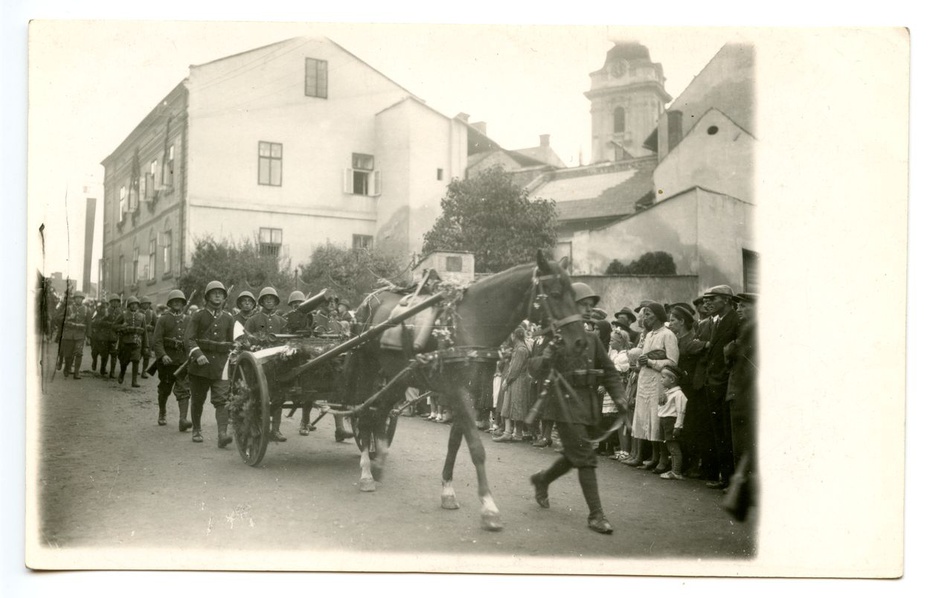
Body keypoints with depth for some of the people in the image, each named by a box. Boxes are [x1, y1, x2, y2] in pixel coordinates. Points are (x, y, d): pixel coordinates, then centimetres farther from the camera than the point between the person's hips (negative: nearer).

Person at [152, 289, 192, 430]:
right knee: (164, 389, 12)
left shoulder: (188, 320, 11)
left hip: (184, 360, 1)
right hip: (167, 360, -1)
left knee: (184, 390, -10)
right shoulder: (163, 319, 2)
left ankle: (182, 420, -18)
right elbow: (156, 340, -7)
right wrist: (162, 355, -21)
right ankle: (161, 415, 34)